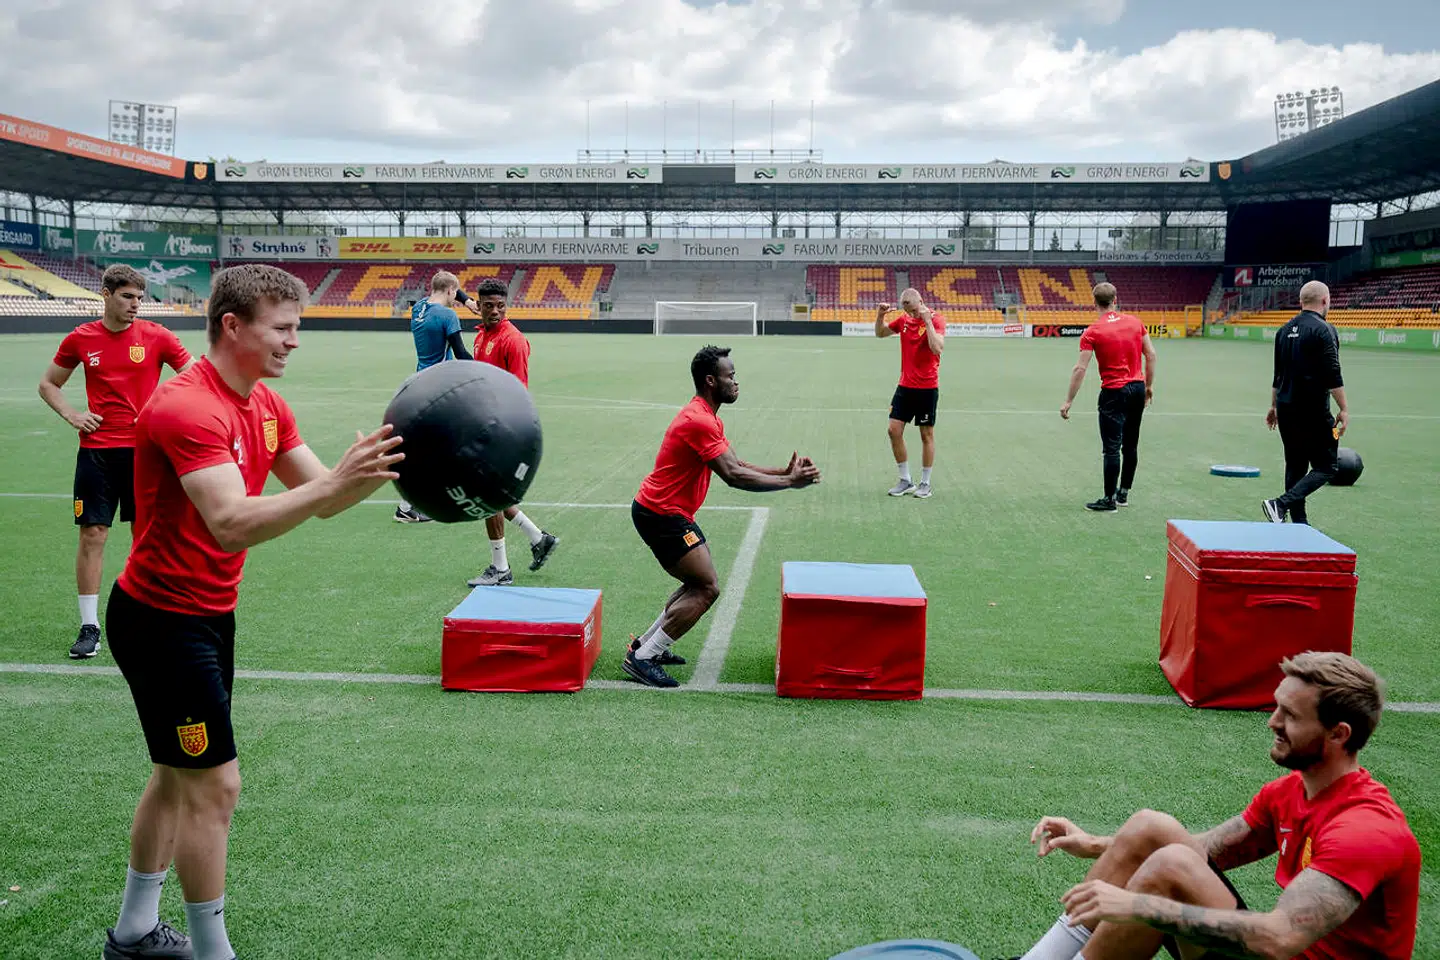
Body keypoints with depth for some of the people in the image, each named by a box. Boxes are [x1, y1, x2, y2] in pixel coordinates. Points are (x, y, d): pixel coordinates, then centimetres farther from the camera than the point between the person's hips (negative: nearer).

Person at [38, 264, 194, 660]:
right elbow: (48, 383, 17)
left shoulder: (156, 336, 0)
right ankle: (89, 626, 9)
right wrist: (71, 414, 0)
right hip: (97, 449, 1)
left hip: (145, 449, 0)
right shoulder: (81, 339, 4)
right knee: (92, 535, 0)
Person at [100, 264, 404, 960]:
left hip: (209, 615, 10)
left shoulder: (266, 407, 5)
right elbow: (231, 524, -37)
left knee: (178, 776, 20)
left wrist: (377, 465, -14)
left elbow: (321, 498, 3)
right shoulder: (189, 407, -24)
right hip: (162, 621, -10)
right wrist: (335, 482, -44)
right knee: (215, 786, -4)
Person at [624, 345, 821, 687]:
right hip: (660, 514, -11)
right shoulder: (699, 421, -22)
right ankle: (641, 657, -6)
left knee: (699, 583, 16)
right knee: (707, 588, -10)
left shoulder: (707, 418, 14)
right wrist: (789, 482, -22)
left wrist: (784, 471, 1)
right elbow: (733, 475, -28)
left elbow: (736, 463, 13)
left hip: (671, 513, 11)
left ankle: (645, 643, 22)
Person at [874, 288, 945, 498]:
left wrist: (927, 321, -29)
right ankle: (906, 481, 13)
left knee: (926, 434, 4)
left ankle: (925, 484, 15)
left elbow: (937, 349, -27)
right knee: (894, 430, 1)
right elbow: (880, 333, 18)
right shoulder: (903, 319, 5)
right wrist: (880, 315, -1)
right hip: (905, 386, 6)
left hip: (927, 388, -5)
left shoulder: (936, 319, -12)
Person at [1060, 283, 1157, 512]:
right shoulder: (1135, 322, 4)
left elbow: (1080, 368, -13)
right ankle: (1124, 493, 25)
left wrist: (1068, 401, -10)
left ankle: (1109, 499, 3)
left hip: (1113, 392, -6)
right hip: (1138, 388, 6)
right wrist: (1149, 385, 16)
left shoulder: (1092, 332, -10)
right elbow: (1151, 354, 6)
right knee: (1130, 445, 15)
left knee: (1112, 448, -1)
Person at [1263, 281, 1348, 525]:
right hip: (1313, 411, -8)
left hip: (1285, 408, 8)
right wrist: (1344, 409, -10)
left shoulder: (1284, 330, 12)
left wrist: (1274, 406, 27)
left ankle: (1299, 523, 16)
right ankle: (1281, 504, -17)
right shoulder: (1323, 330, -11)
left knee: (1295, 466, 13)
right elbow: (1333, 376, -15)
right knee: (1325, 467, -1)